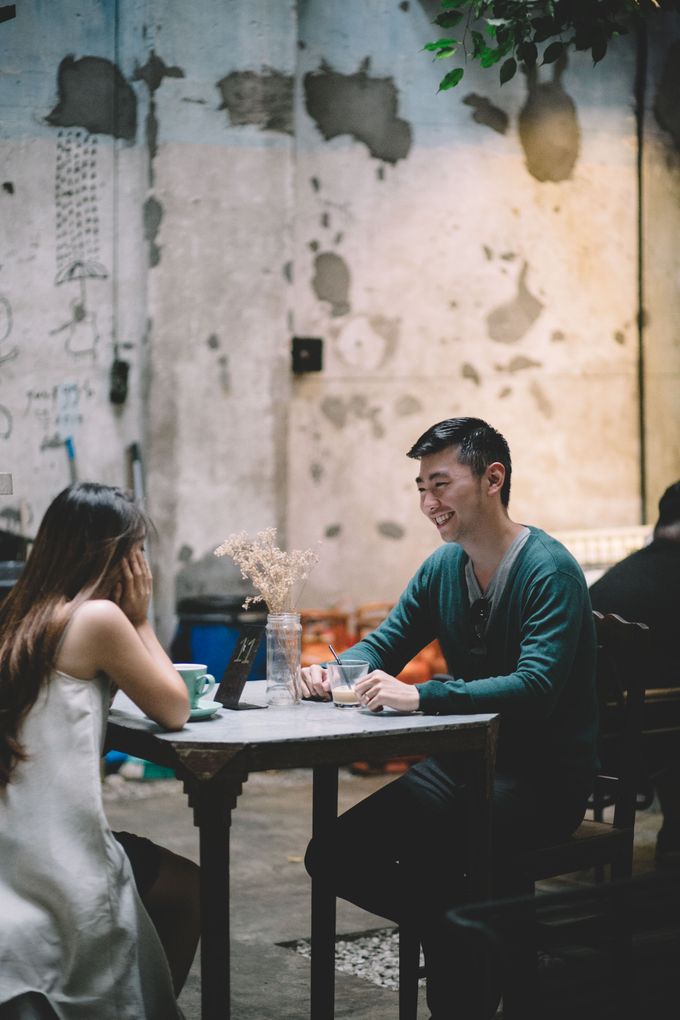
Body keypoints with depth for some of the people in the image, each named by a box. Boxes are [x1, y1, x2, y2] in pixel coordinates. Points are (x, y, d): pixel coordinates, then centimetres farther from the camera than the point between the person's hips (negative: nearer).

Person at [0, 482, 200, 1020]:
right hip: (55, 868, -7)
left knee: (175, 881, 25)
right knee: (187, 889, 18)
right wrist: (140, 618, 0)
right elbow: (174, 710, -6)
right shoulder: (98, 617, -14)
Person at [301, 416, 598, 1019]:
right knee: (333, 856, -4)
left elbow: (535, 687, -29)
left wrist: (421, 696, -38)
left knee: (425, 859, -32)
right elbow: (382, 647, 13)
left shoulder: (550, 571, -17)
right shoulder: (443, 567, 7)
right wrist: (333, 670, -10)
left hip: (544, 775, -8)